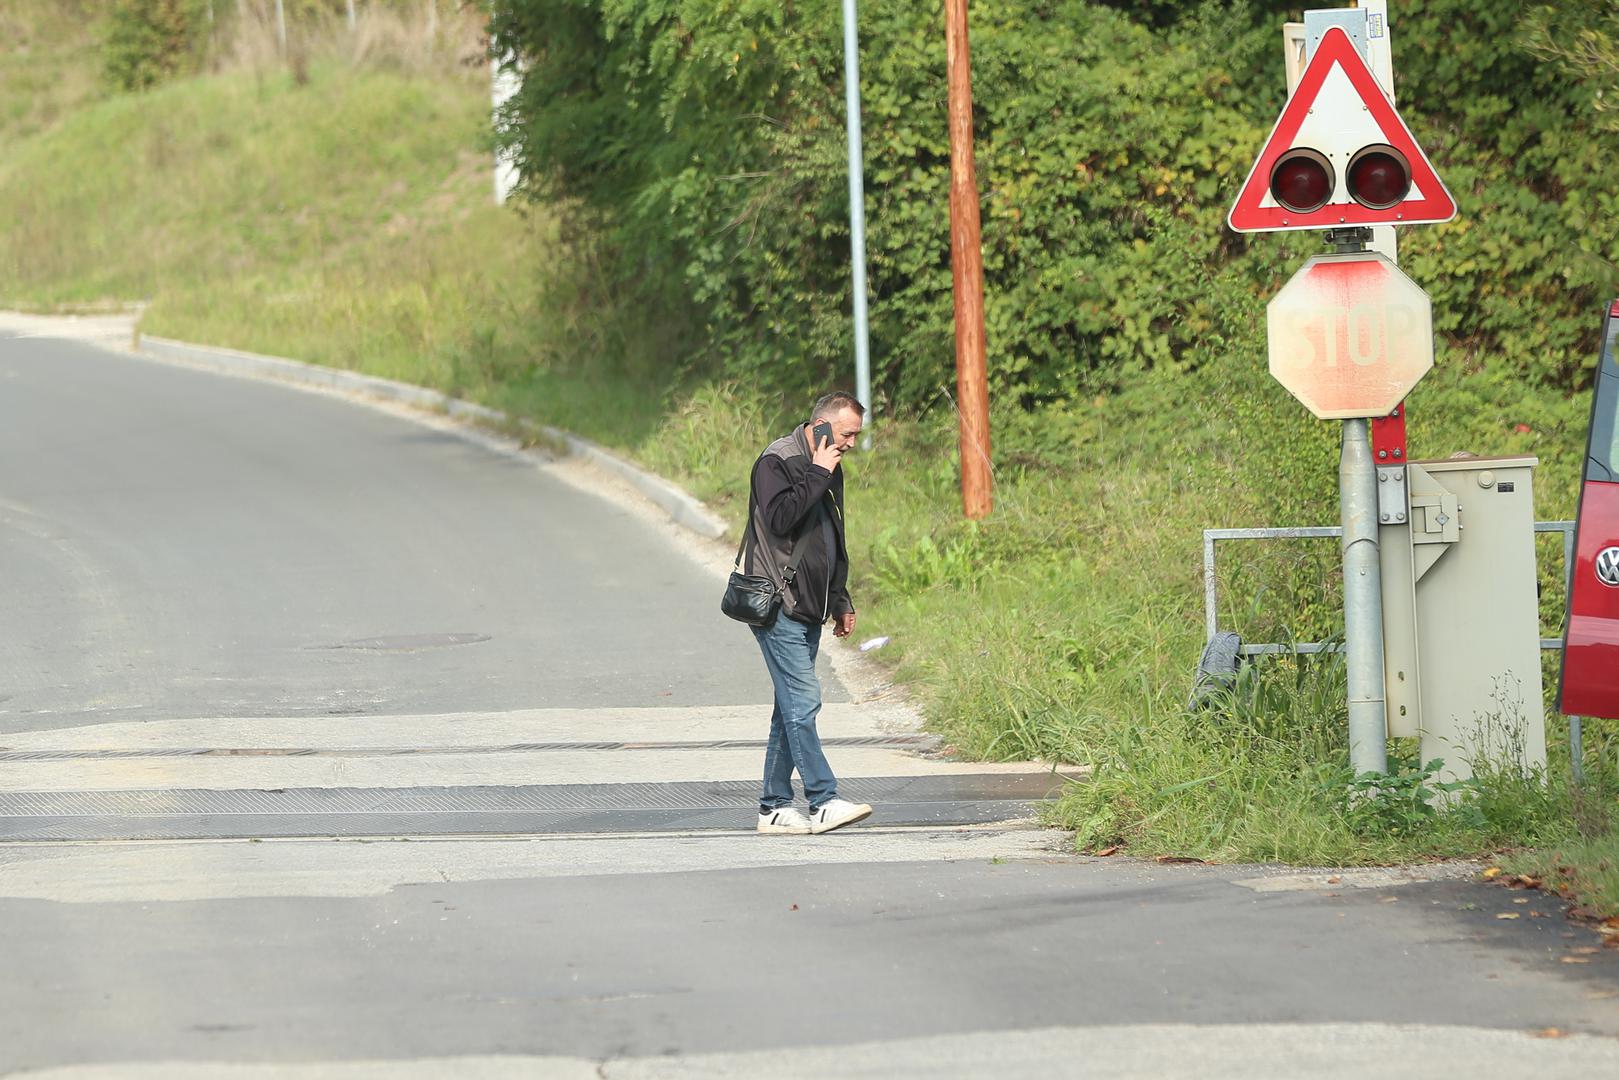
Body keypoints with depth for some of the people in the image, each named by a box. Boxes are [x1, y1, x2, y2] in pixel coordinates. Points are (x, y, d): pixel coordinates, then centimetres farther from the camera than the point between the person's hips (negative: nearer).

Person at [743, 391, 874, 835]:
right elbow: (780, 518, -26)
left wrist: (840, 602, 27)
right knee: (803, 703, -13)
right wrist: (818, 474, -19)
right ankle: (823, 802, -17)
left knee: (792, 706, 8)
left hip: (808, 610, 9)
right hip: (778, 606, -9)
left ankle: (775, 806, 11)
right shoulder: (777, 461, -10)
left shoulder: (829, 469, 18)